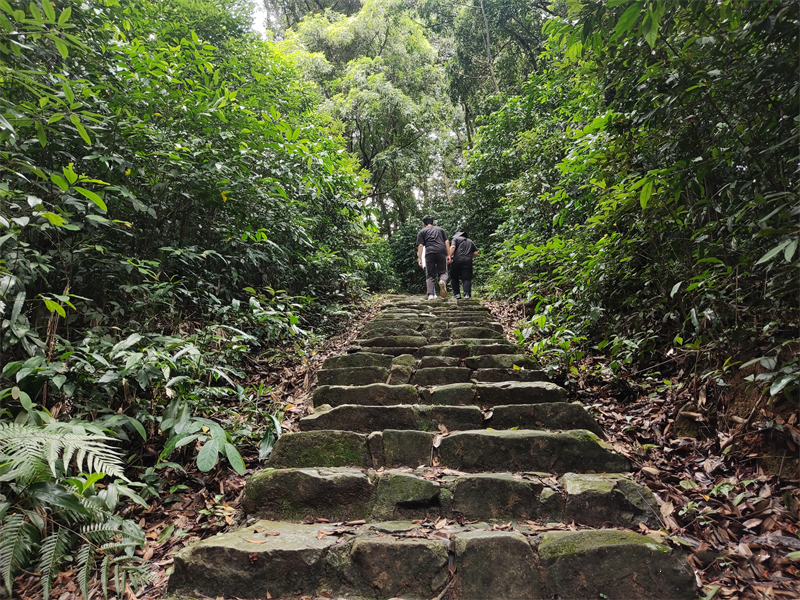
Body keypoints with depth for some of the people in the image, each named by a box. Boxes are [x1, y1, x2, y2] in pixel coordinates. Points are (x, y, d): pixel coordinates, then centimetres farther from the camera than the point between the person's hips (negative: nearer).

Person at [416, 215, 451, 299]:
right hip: (442, 252, 1)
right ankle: (442, 281, -23)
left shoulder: (422, 231, 19)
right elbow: (447, 242, 16)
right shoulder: (440, 229, 26)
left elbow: (420, 246, 6)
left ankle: (431, 295, -8)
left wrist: (419, 259, 4)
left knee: (430, 275, 5)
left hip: (429, 253, -1)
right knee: (443, 272, 12)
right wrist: (448, 255, 15)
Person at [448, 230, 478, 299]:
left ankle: (456, 294, 5)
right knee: (467, 279, -1)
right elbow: (476, 253, 18)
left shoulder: (455, 239, 15)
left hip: (457, 260, -2)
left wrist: (449, 256, -10)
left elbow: (452, 247, -6)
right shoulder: (470, 241, 27)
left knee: (455, 278, 9)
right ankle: (467, 294, -16)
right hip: (468, 262, 3)